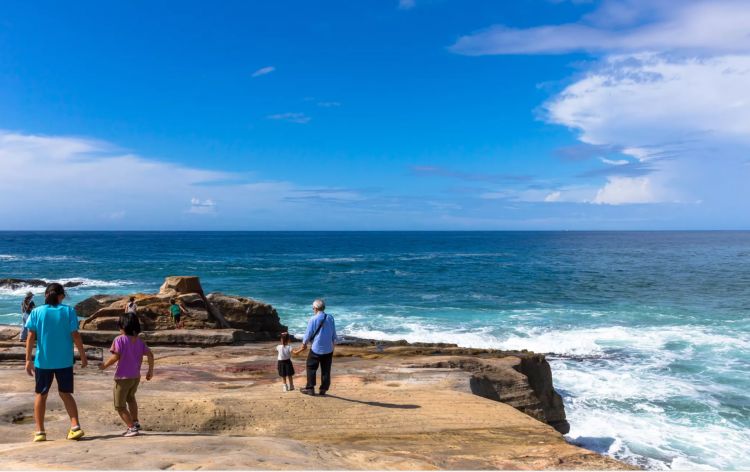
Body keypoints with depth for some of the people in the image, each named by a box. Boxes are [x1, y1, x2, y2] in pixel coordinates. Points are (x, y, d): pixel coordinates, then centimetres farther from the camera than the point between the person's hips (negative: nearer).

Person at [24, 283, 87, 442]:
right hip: (64, 361, 0)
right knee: (65, 393, 13)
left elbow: (31, 337, -7)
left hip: (43, 361, 0)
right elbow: (75, 336, -5)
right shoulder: (68, 311, -4)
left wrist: (28, 360, -3)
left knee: (41, 395, 15)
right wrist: (83, 356, 3)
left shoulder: (36, 312, -2)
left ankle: (39, 432, 13)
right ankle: (75, 427, 2)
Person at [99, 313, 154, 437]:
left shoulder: (119, 339, -14)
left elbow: (116, 357, -22)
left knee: (120, 406, 7)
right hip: (136, 377, 7)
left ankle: (132, 428, 4)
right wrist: (150, 371, 9)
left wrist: (104, 365, -5)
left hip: (123, 377, -7)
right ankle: (135, 422, 37)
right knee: (130, 398, 32)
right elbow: (150, 355, -2)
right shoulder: (139, 341, 2)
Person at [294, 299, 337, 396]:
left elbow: (308, 334, -4)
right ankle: (323, 390, 14)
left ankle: (310, 389, 13)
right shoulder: (330, 318, 0)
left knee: (311, 368, 11)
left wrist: (304, 345, 12)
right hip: (328, 349, 4)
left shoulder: (313, 319, -12)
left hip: (316, 349, -4)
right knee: (326, 370, 10)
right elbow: (334, 335, 7)